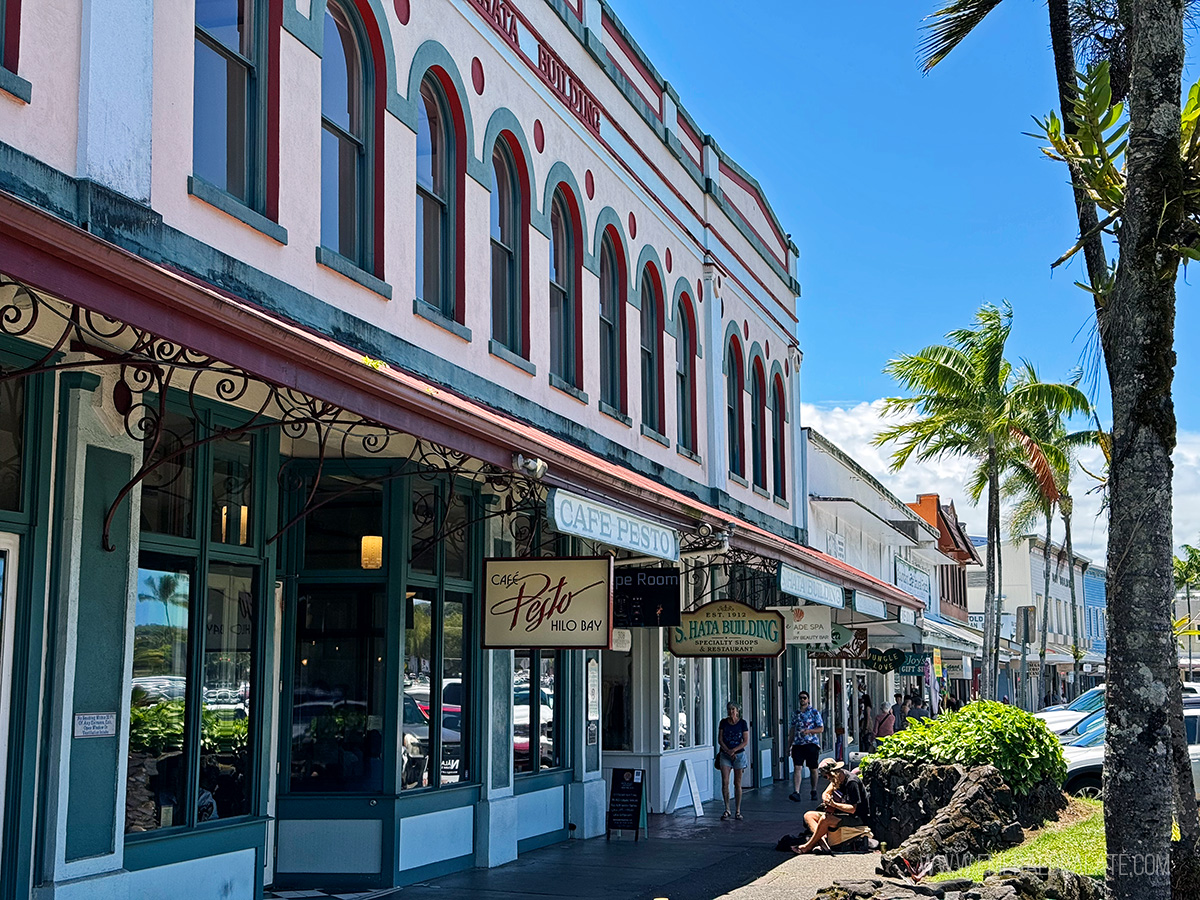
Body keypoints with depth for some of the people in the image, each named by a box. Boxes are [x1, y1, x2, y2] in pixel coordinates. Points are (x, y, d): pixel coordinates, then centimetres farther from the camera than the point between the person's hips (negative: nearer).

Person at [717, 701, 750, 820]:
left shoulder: (742, 723, -2)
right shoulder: (723, 722, 2)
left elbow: (746, 741, -5)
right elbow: (720, 740, 2)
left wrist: (734, 750, -16)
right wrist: (728, 751, -11)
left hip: (739, 754, -1)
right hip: (725, 755, 1)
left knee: (737, 784, 3)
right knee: (725, 782, -9)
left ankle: (737, 811, 10)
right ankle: (727, 809, 1)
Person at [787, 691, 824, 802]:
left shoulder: (814, 712, 2)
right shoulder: (796, 714, 14)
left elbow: (821, 728, -2)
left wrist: (808, 731, -17)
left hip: (811, 743, -2)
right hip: (797, 744, 3)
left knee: (813, 769, 7)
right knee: (797, 768, -11)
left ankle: (813, 791, 22)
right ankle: (796, 792, -20)